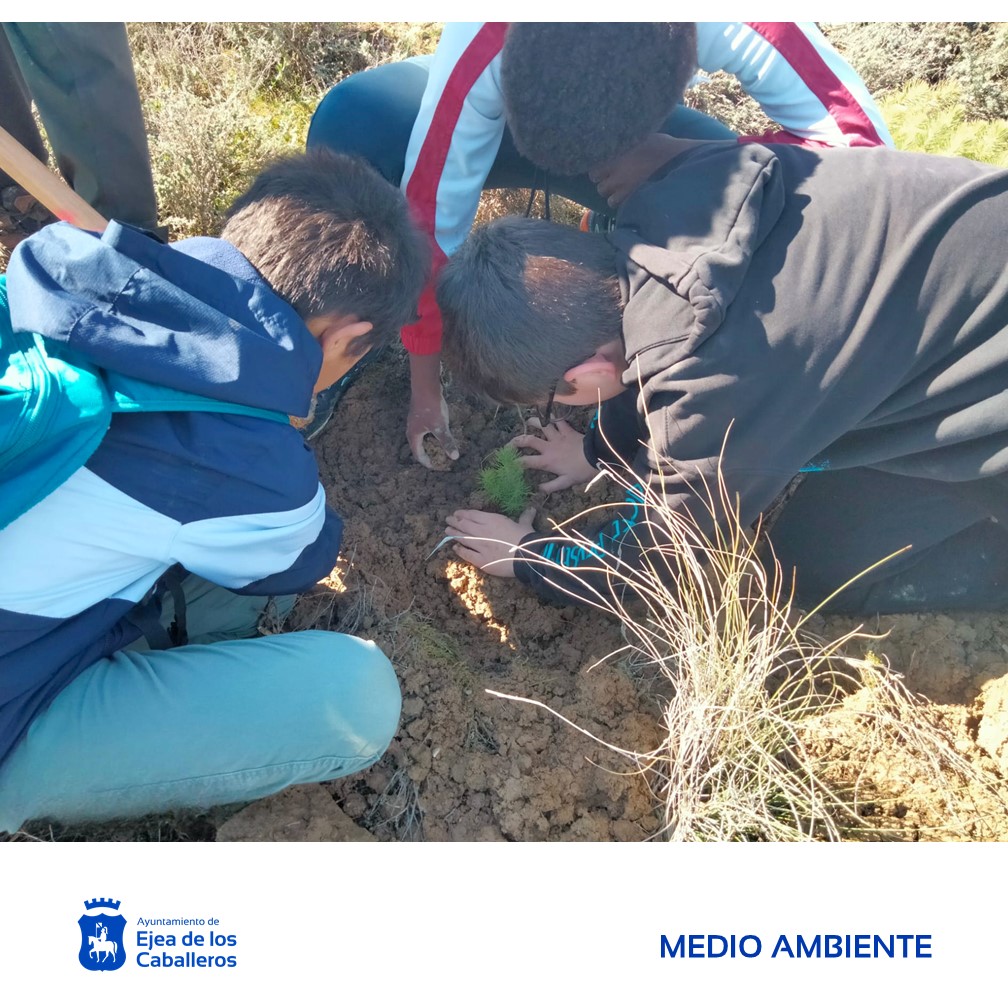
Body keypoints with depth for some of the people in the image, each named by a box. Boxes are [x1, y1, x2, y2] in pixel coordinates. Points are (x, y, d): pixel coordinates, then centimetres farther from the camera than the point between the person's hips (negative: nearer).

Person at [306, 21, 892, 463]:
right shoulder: (483, 47, -39)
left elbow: (863, 137, -31)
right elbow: (432, 211, -32)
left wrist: (678, 158, -42)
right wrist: (425, 383, -24)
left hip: (641, 128, 1)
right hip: (505, 105, 0)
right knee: (354, 125, -30)